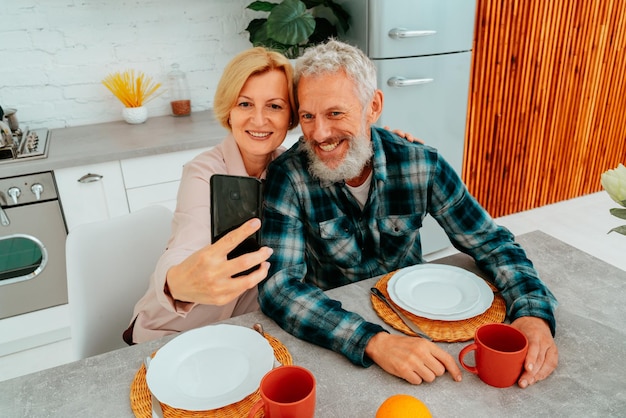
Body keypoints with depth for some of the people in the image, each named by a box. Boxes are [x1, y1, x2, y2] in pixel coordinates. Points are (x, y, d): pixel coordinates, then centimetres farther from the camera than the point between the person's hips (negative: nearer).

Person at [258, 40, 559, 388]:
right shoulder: (288, 176, -18)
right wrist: (375, 342, -38)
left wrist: (534, 313, -21)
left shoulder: (421, 164, -12)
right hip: (333, 328, -1)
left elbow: (491, 242, -4)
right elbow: (279, 284, -26)